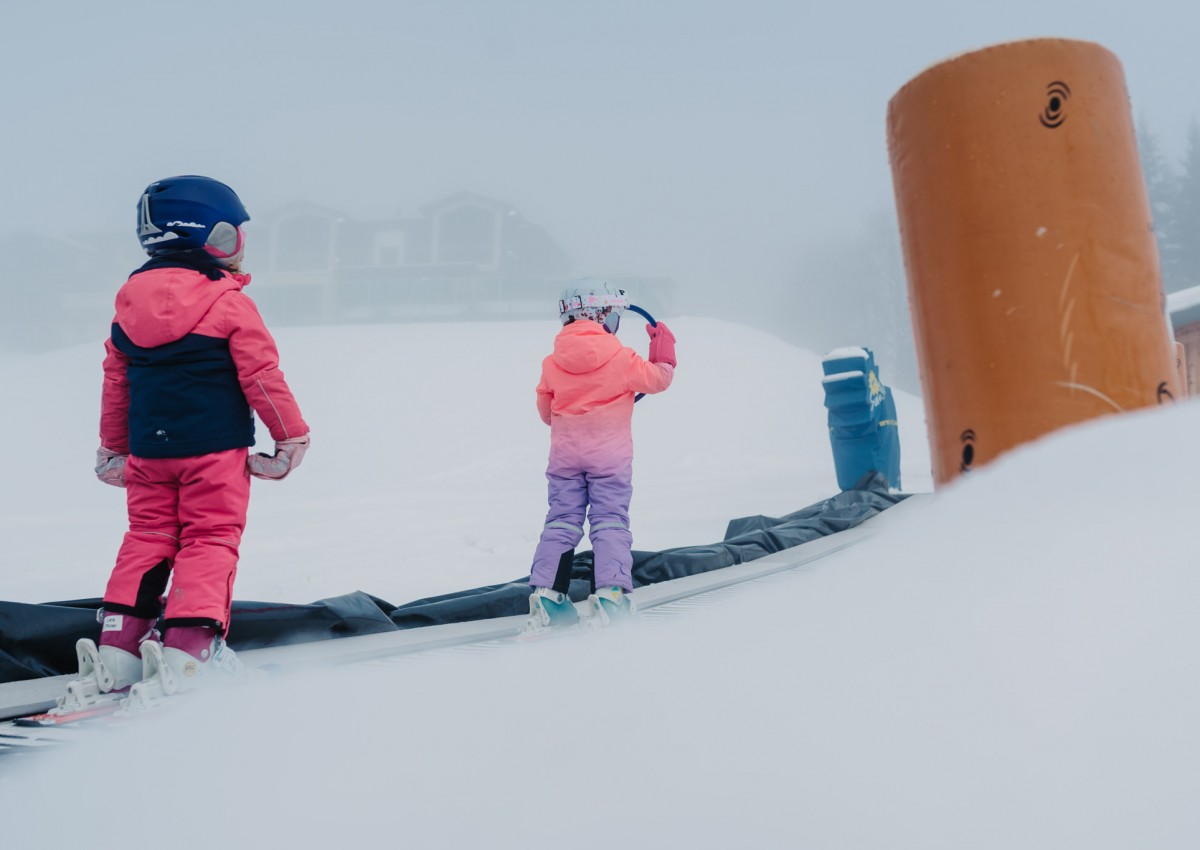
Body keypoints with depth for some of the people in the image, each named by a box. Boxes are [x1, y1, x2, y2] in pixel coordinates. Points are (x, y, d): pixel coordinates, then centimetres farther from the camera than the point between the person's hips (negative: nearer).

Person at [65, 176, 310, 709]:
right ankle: (188, 650, -7)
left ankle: (117, 652, 11)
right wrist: (292, 436, 1)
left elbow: (115, 384, 14)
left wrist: (114, 447, 25)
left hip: (148, 450, 6)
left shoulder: (128, 305, 8)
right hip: (215, 447, -5)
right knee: (210, 540, 1)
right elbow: (262, 377, -9)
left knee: (146, 539, 14)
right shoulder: (230, 305, -10)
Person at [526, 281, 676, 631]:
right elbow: (656, 379, 4)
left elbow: (545, 409, 11)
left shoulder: (553, 363, 0)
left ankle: (546, 593, 2)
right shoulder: (621, 358, -10)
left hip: (565, 453, 3)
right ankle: (611, 593, -10)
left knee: (561, 521, 8)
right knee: (610, 522, 1)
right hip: (610, 454, -3)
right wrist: (664, 354, 21)